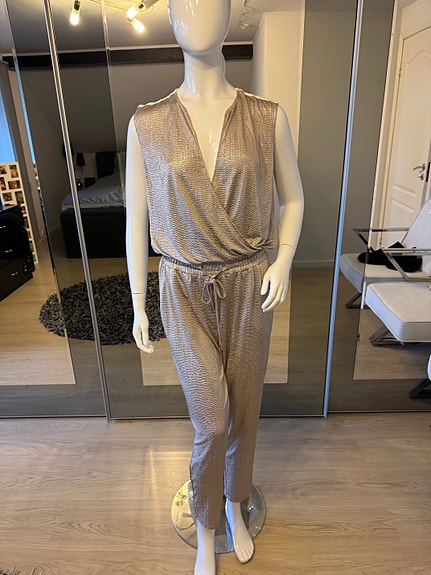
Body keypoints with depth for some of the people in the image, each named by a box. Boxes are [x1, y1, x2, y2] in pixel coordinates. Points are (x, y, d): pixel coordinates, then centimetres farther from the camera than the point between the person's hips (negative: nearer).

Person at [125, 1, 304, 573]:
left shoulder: (268, 118, -3)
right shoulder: (146, 125, -4)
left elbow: (293, 199, 8)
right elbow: (135, 220, 1)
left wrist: (284, 259, -10)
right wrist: (137, 306, 2)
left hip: (248, 288, 2)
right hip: (185, 292, -1)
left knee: (243, 411, 15)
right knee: (212, 423, -1)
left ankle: (235, 506, 47)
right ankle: (205, 529, 33)